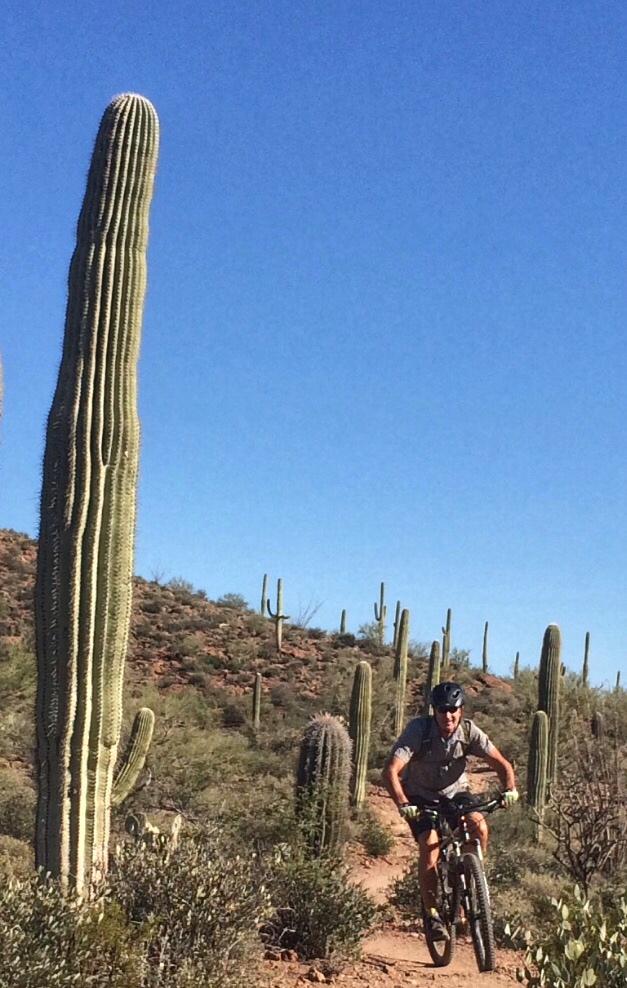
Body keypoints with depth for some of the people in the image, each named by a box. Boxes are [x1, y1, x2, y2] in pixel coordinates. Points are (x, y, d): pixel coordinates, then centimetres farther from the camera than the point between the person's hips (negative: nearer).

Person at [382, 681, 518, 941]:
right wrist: (403, 804, -48)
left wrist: (509, 789, -35)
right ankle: (432, 913, -9)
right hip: (421, 797, -3)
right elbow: (390, 771, -33)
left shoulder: (469, 731, -18)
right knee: (430, 845, -24)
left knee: (480, 827, -24)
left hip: (455, 793, 3)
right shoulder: (419, 730, -26)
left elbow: (501, 763, -15)